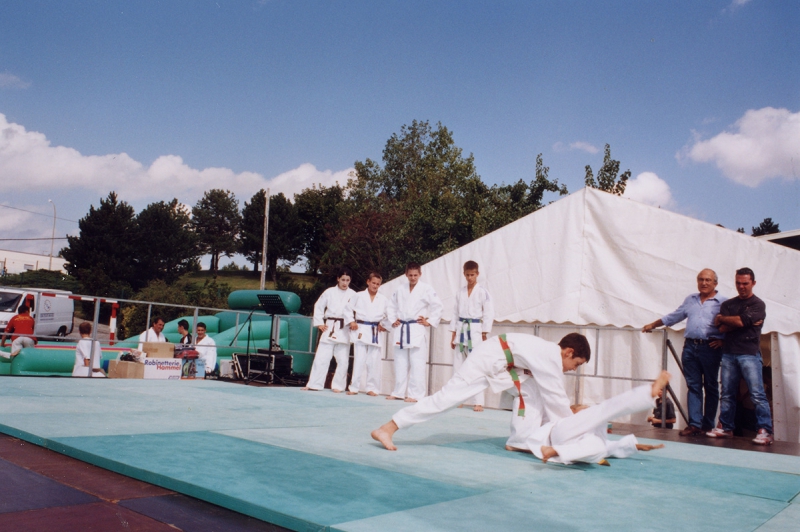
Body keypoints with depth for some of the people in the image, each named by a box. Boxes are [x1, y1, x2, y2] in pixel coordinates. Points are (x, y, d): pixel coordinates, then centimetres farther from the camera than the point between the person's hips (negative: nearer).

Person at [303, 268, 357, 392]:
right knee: (321, 357, 0)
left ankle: (338, 385, 14)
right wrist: (319, 323, 4)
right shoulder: (329, 292, 5)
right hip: (329, 328, 1)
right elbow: (318, 306, 11)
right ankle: (314, 384, 6)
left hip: (344, 330, 0)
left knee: (343, 360, 2)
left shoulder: (353, 295, 2)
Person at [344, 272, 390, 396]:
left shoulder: (384, 299, 6)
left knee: (374, 362, 2)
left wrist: (384, 325, 0)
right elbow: (348, 309, 10)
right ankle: (354, 387, 6)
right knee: (359, 360, -2)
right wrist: (351, 322, 0)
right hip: (361, 331, -1)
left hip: (376, 333, 1)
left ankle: (372, 388, 12)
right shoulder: (359, 296, 4)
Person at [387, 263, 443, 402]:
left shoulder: (426, 289, -3)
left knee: (416, 364, -6)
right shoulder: (400, 288, 9)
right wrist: (393, 320, 9)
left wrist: (430, 322, -6)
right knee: (400, 363, 10)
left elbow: (437, 306, -4)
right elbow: (392, 306, 20)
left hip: (417, 330, -5)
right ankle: (399, 392, 20)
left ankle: (416, 394, 0)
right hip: (401, 330, 5)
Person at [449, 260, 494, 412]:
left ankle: (478, 402, -2)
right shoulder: (460, 292, 10)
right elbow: (455, 314, 13)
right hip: (461, 331, 5)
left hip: (475, 331, -5)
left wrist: (484, 337, -9)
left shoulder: (482, 292, -4)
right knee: (457, 366, 8)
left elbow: (488, 315, -6)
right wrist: (453, 336, 10)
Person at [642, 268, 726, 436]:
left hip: (710, 348, -4)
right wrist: (653, 325, 28)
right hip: (690, 347, 4)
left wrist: (723, 340, -14)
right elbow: (674, 316, 25)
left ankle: (708, 425, 11)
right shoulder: (690, 299, 16)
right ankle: (694, 424, 2)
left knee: (711, 387, 5)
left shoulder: (723, 302, 1)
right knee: (693, 386, 2)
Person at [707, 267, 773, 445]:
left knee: (757, 394, -8)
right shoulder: (728, 304, 16)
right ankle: (726, 428, 14)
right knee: (727, 394, 7)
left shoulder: (758, 304, 3)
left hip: (749, 354, -4)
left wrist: (722, 318, 3)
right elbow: (722, 328, 5)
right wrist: (741, 322, -7)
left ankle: (765, 431, -6)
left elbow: (742, 321, -13)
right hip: (729, 353, 5)